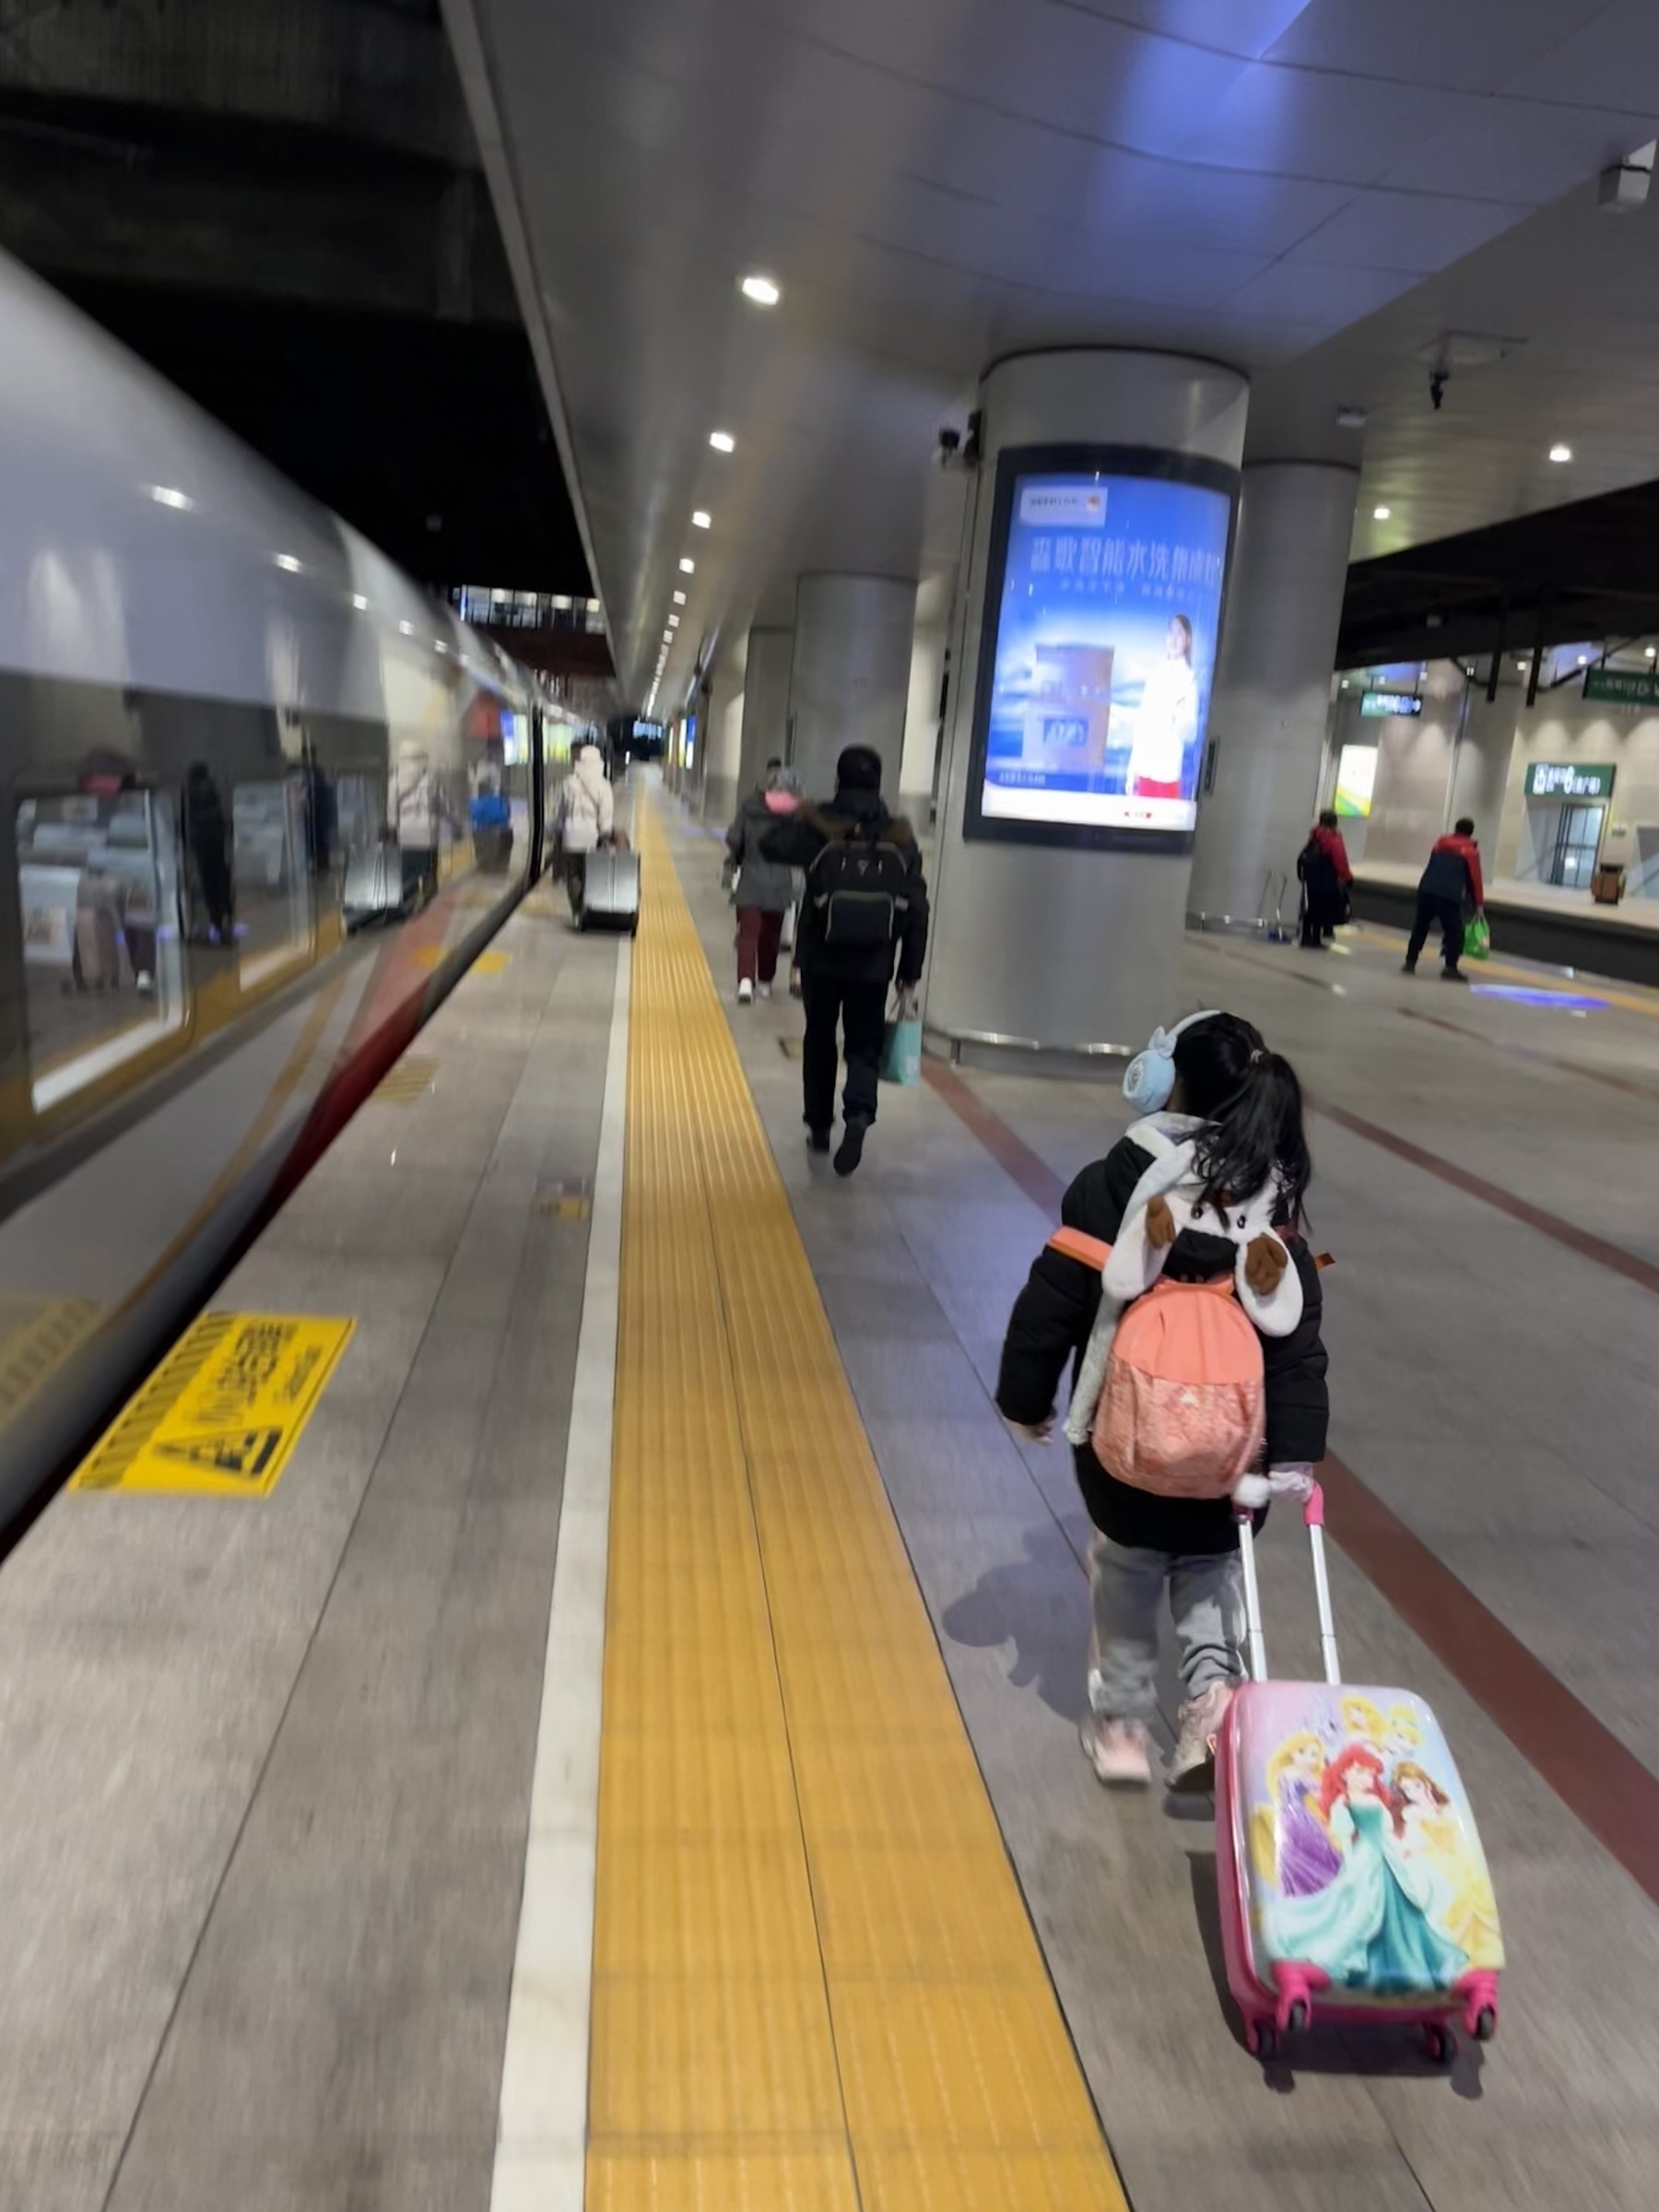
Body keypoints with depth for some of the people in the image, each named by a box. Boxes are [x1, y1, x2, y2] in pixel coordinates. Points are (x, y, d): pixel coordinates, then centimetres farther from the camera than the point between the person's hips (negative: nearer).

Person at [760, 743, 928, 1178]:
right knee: (864, 1046, 8)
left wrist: (800, 818, 0)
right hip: (874, 965, 0)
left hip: (821, 958, 0)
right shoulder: (901, 836, -1)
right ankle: (858, 1114, -18)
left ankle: (819, 1125, 25)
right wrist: (910, 973, 5)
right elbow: (916, 909, 0)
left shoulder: (819, 825, -6)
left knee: (819, 1042, 17)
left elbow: (772, 845, -18)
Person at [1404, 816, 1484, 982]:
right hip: (1449, 895, -5)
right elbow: (1474, 878, 5)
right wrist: (1479, 904, 9)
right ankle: (1450, 968, -5)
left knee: (1420, 927, 14)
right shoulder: (1471, 850, 7)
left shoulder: (1441, 843, 21)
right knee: (1455, 931, 3)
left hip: (1426, 890, 5)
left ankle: (1410, 963, 15)